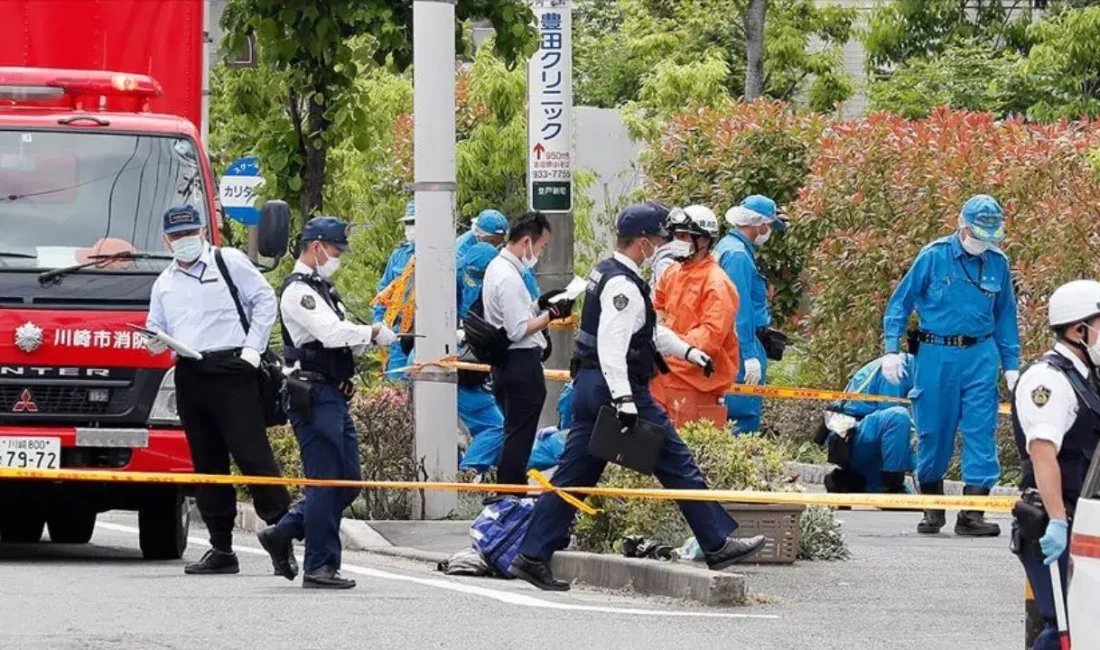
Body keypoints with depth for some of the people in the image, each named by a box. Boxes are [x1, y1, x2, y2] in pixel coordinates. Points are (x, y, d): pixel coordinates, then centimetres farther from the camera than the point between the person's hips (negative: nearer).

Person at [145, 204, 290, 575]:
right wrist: (155, 340, -2)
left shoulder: (229, 262, 5)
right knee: (207, 464, 6)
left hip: (230, 368, -6)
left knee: (252, 454, -12)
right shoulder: (164, 283, 20)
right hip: (189, 375, 6)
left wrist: (253, 348, -6)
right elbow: (158, 334, 23)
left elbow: (265, 301, 3)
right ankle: (221, 549, 8)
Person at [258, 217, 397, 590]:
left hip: (334, 397, 10)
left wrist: (367, 340, 1)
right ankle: (320, 567, -4)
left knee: (347, 482, 12)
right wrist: (373, 333, -10)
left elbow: (343, 343, 21)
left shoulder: (322, 289, 21)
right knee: (325, 482, -8)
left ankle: (281, 535, 21)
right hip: (313, 397, -10)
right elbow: (331, 334, -22)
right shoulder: (298, 291, -10)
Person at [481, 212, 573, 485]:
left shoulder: (498, 267, 11)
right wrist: (551, 314, -16)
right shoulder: (509, 278, -20)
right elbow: (519, 330, -22)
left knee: (514, 434, 18)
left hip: (506, 361, 10)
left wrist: (540, 304, 9)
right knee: (519, 435, -4)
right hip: (521, 362, -10)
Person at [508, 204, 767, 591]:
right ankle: (718, 545, 6)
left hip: (589, 385, 10)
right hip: (616, 385, -10)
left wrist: (687, 351, 28)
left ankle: (532, 556, 5)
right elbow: (611, 345, -26)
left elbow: (649, 329, 29)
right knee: (677, 466, 0)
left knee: (573, 475, 8)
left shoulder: (606, 274, 17)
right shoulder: (623, 285, -16)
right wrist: (624, 399, -31)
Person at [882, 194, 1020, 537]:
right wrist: (892, 350, -5)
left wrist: (1011, 365, 12)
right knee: (933, 432, 5)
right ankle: (932, 509, 20)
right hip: (936, 355, -2)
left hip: (980, 357, 2)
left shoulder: (998, 263, 6)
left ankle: (972, 514, -4)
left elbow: (1005, 316, 16)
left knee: (981, 433, -5)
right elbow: (901, 302, 3)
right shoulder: (934, 256, -3)